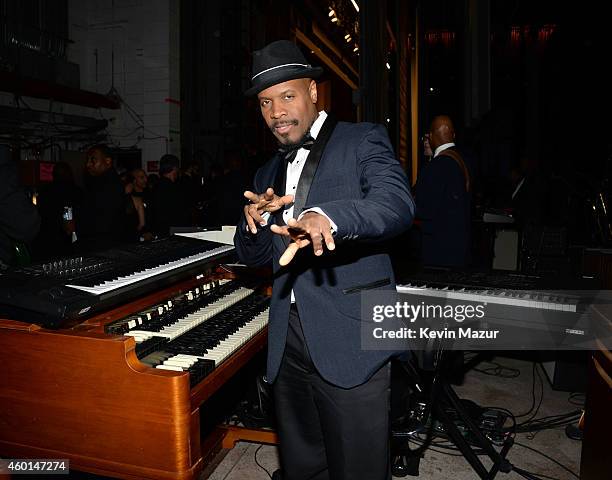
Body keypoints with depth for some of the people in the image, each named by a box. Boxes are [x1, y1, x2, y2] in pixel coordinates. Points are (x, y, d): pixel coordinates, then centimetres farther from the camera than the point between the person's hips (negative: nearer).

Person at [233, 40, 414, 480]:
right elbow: (255, 256, 16)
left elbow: (397, 202, -22)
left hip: (350, 340, -6)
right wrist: (256, 220, -7)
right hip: (288, 342, 6)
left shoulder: (363, 140, -2)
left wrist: (325, 217, -41)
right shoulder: (269, 173, 16)